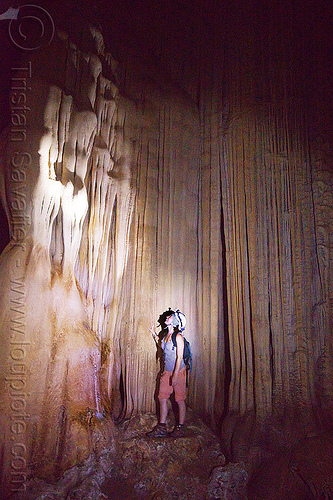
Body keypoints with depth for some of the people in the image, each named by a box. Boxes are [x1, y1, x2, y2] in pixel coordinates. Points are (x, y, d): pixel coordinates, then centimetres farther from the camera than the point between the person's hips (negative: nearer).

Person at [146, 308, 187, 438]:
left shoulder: (178, 337, -16)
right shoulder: (165, 334, 5)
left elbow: (179, 357, -18)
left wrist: (175, 375, -20)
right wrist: (154, 335, 21)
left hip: (178, 371, -7)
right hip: (167, 371, 7)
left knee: (180, 400, 4)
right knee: (162, 398, 8)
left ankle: (180, 428, 18)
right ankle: (161, 428, 19)